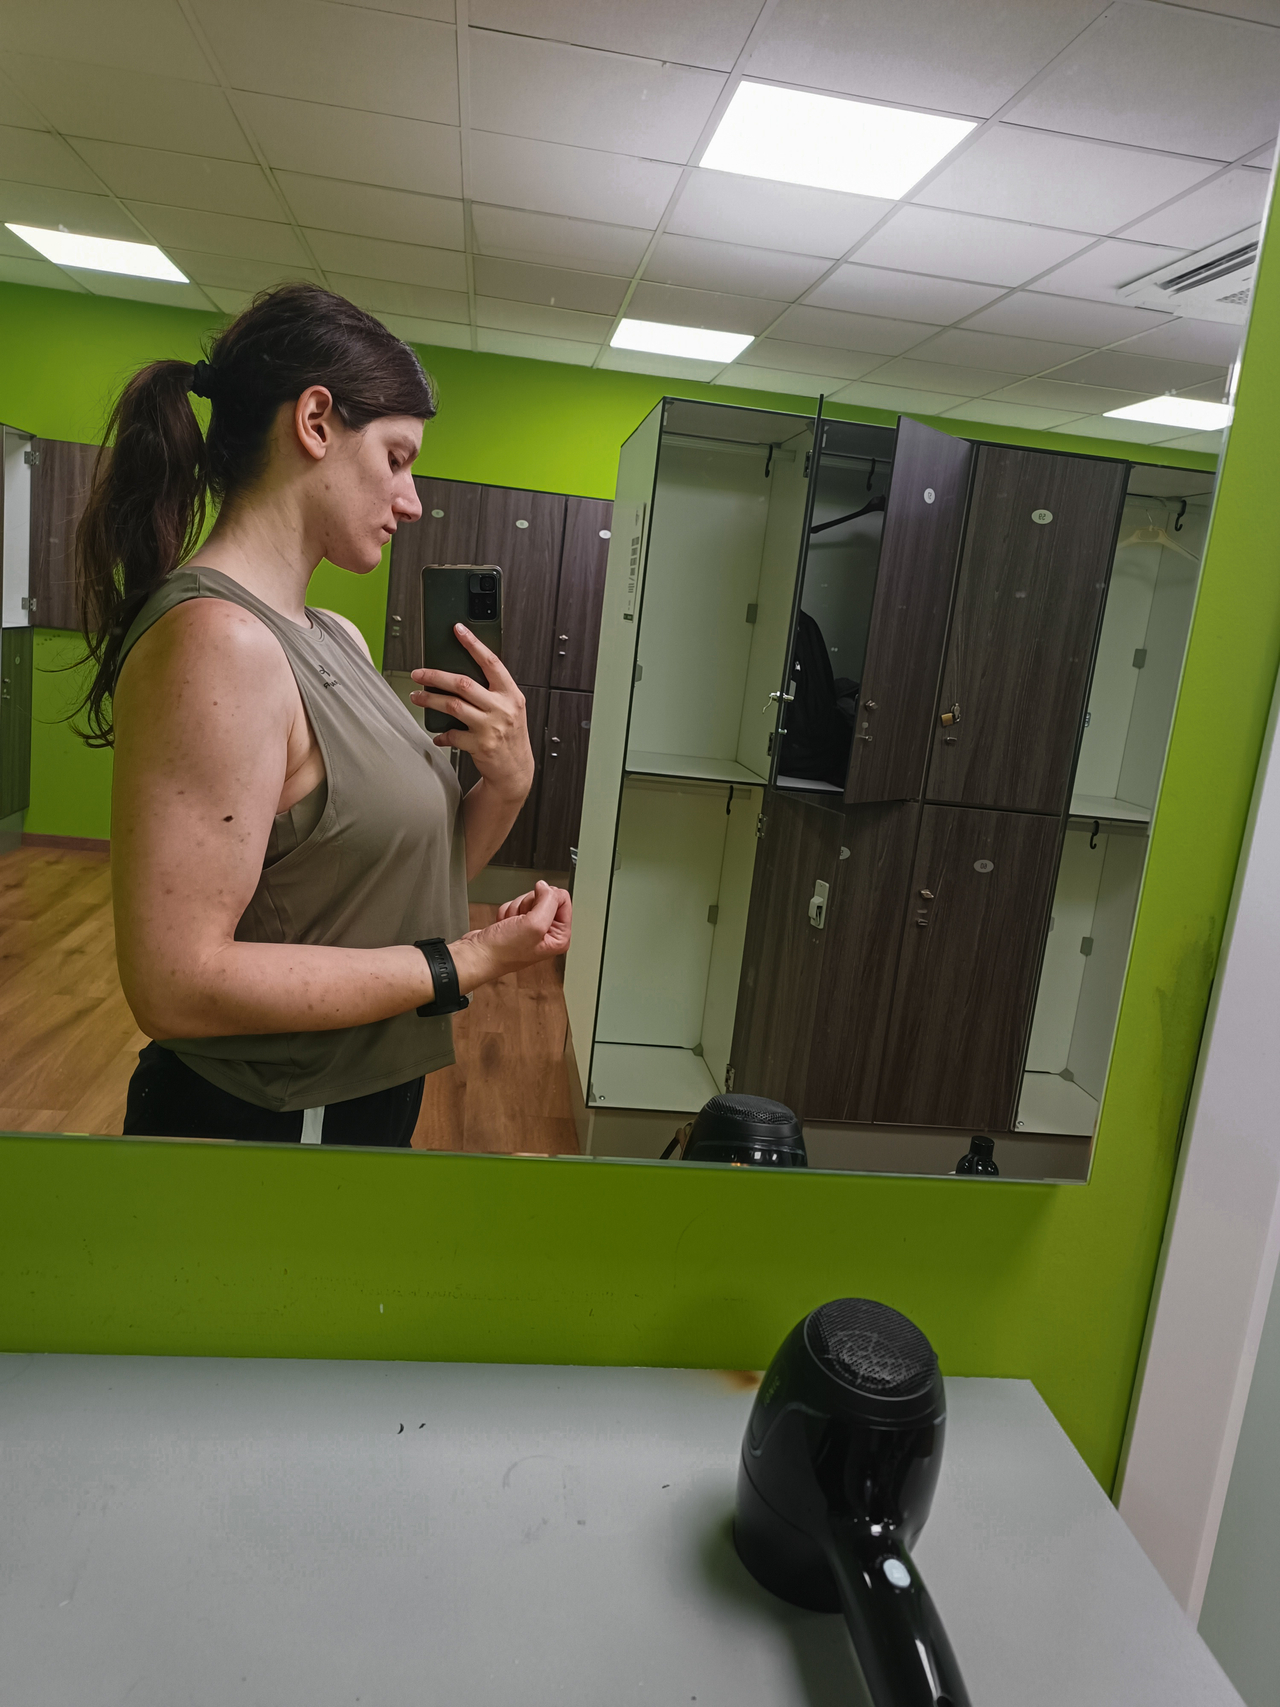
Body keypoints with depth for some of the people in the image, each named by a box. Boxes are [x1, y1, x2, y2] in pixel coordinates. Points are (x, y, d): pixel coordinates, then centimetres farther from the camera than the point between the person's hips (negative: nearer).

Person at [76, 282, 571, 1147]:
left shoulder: (338, 639, 4)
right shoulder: (215, 639, -23)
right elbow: (176, 983, -27)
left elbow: (406, 873, 6)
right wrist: (466, 965, -22)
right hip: (257, 1126, -8)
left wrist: (507, 785, -12)